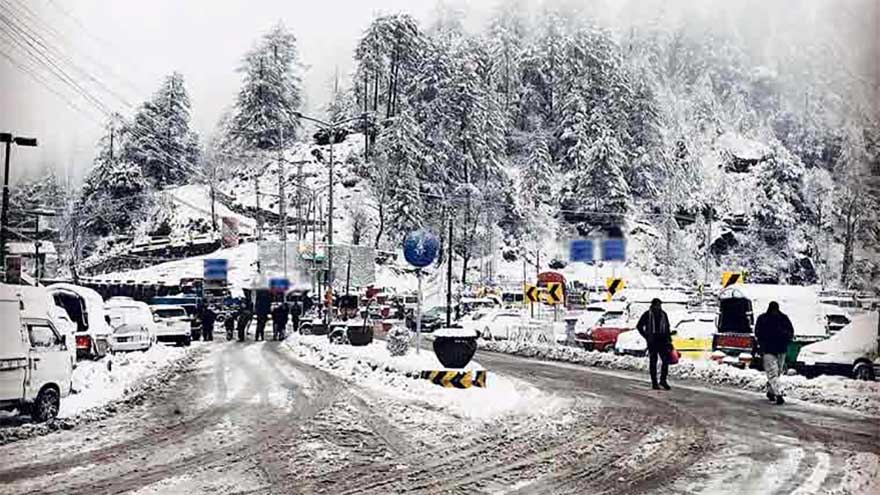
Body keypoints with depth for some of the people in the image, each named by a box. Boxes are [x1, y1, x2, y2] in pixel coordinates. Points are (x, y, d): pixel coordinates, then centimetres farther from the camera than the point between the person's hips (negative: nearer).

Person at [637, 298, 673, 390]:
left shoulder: (663, 314, 9)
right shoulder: (647, 314, -4)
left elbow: (667, 327, 19)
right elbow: (639, 326, 2)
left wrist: (669, 340, 12)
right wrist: (646, 337, -5)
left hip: (662, 340, 4)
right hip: (652, 341, -4)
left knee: (666, 360, -5)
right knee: (653, 361, 1)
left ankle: (663, 380, 6)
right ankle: (654, 382, 5)